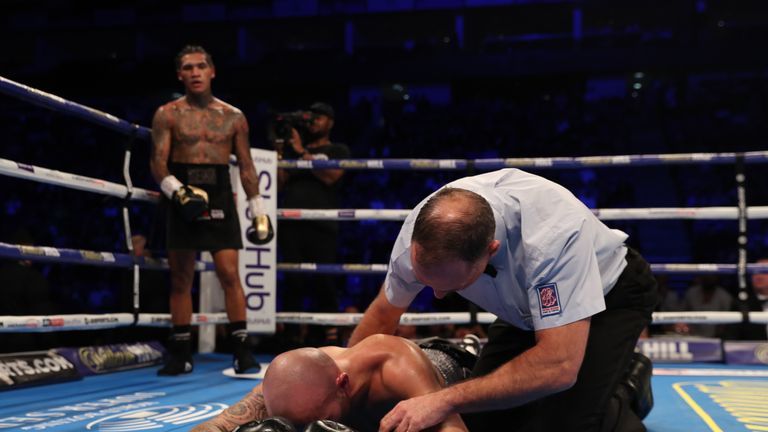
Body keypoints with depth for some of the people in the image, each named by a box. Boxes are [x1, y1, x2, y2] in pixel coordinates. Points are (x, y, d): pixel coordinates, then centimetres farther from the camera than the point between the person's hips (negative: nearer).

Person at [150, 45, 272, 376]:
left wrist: (259, 211, 6)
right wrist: (179, 190, -21)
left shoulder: (233, 117, 8)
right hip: (182, 200, 0)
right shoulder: (168, 115, 4)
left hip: (220, 200, 0)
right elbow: (158, 162, -3)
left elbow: (246, 167, 10)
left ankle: (242, 349, -2)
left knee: (229, 275, -8)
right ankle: (182, 354, 13)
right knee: (180, 278, 5)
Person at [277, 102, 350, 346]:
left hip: (322, 226, -2)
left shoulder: (338, 151, 13)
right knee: (293, 281, 0)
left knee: (324, 281, -6)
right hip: (291, 225, 3)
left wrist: (302, 152, -5)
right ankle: (292, 335, 4)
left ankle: (330, 337, -1)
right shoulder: (294, 149, 22)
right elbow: (280, 183, 13)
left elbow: (330, 176, -6)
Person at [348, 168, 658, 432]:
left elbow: (560, 366, -45)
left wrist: (445, 401, -45)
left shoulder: (554, 234, -43)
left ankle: (626, 390, 6)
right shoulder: (421, 232, -26)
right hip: (526, 309, 5)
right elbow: (383, 316, -6)